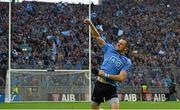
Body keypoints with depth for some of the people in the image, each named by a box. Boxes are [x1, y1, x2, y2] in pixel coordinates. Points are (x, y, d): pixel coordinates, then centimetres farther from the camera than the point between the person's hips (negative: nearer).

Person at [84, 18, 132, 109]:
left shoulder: (127, 62, 0)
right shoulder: (110, 49, 8)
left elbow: (121, 78, -12)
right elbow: (97, 36, 5)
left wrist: (106, 75, -17)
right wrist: (91, 24, -8)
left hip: (111, 88, -3)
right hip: (99, 84, 3)